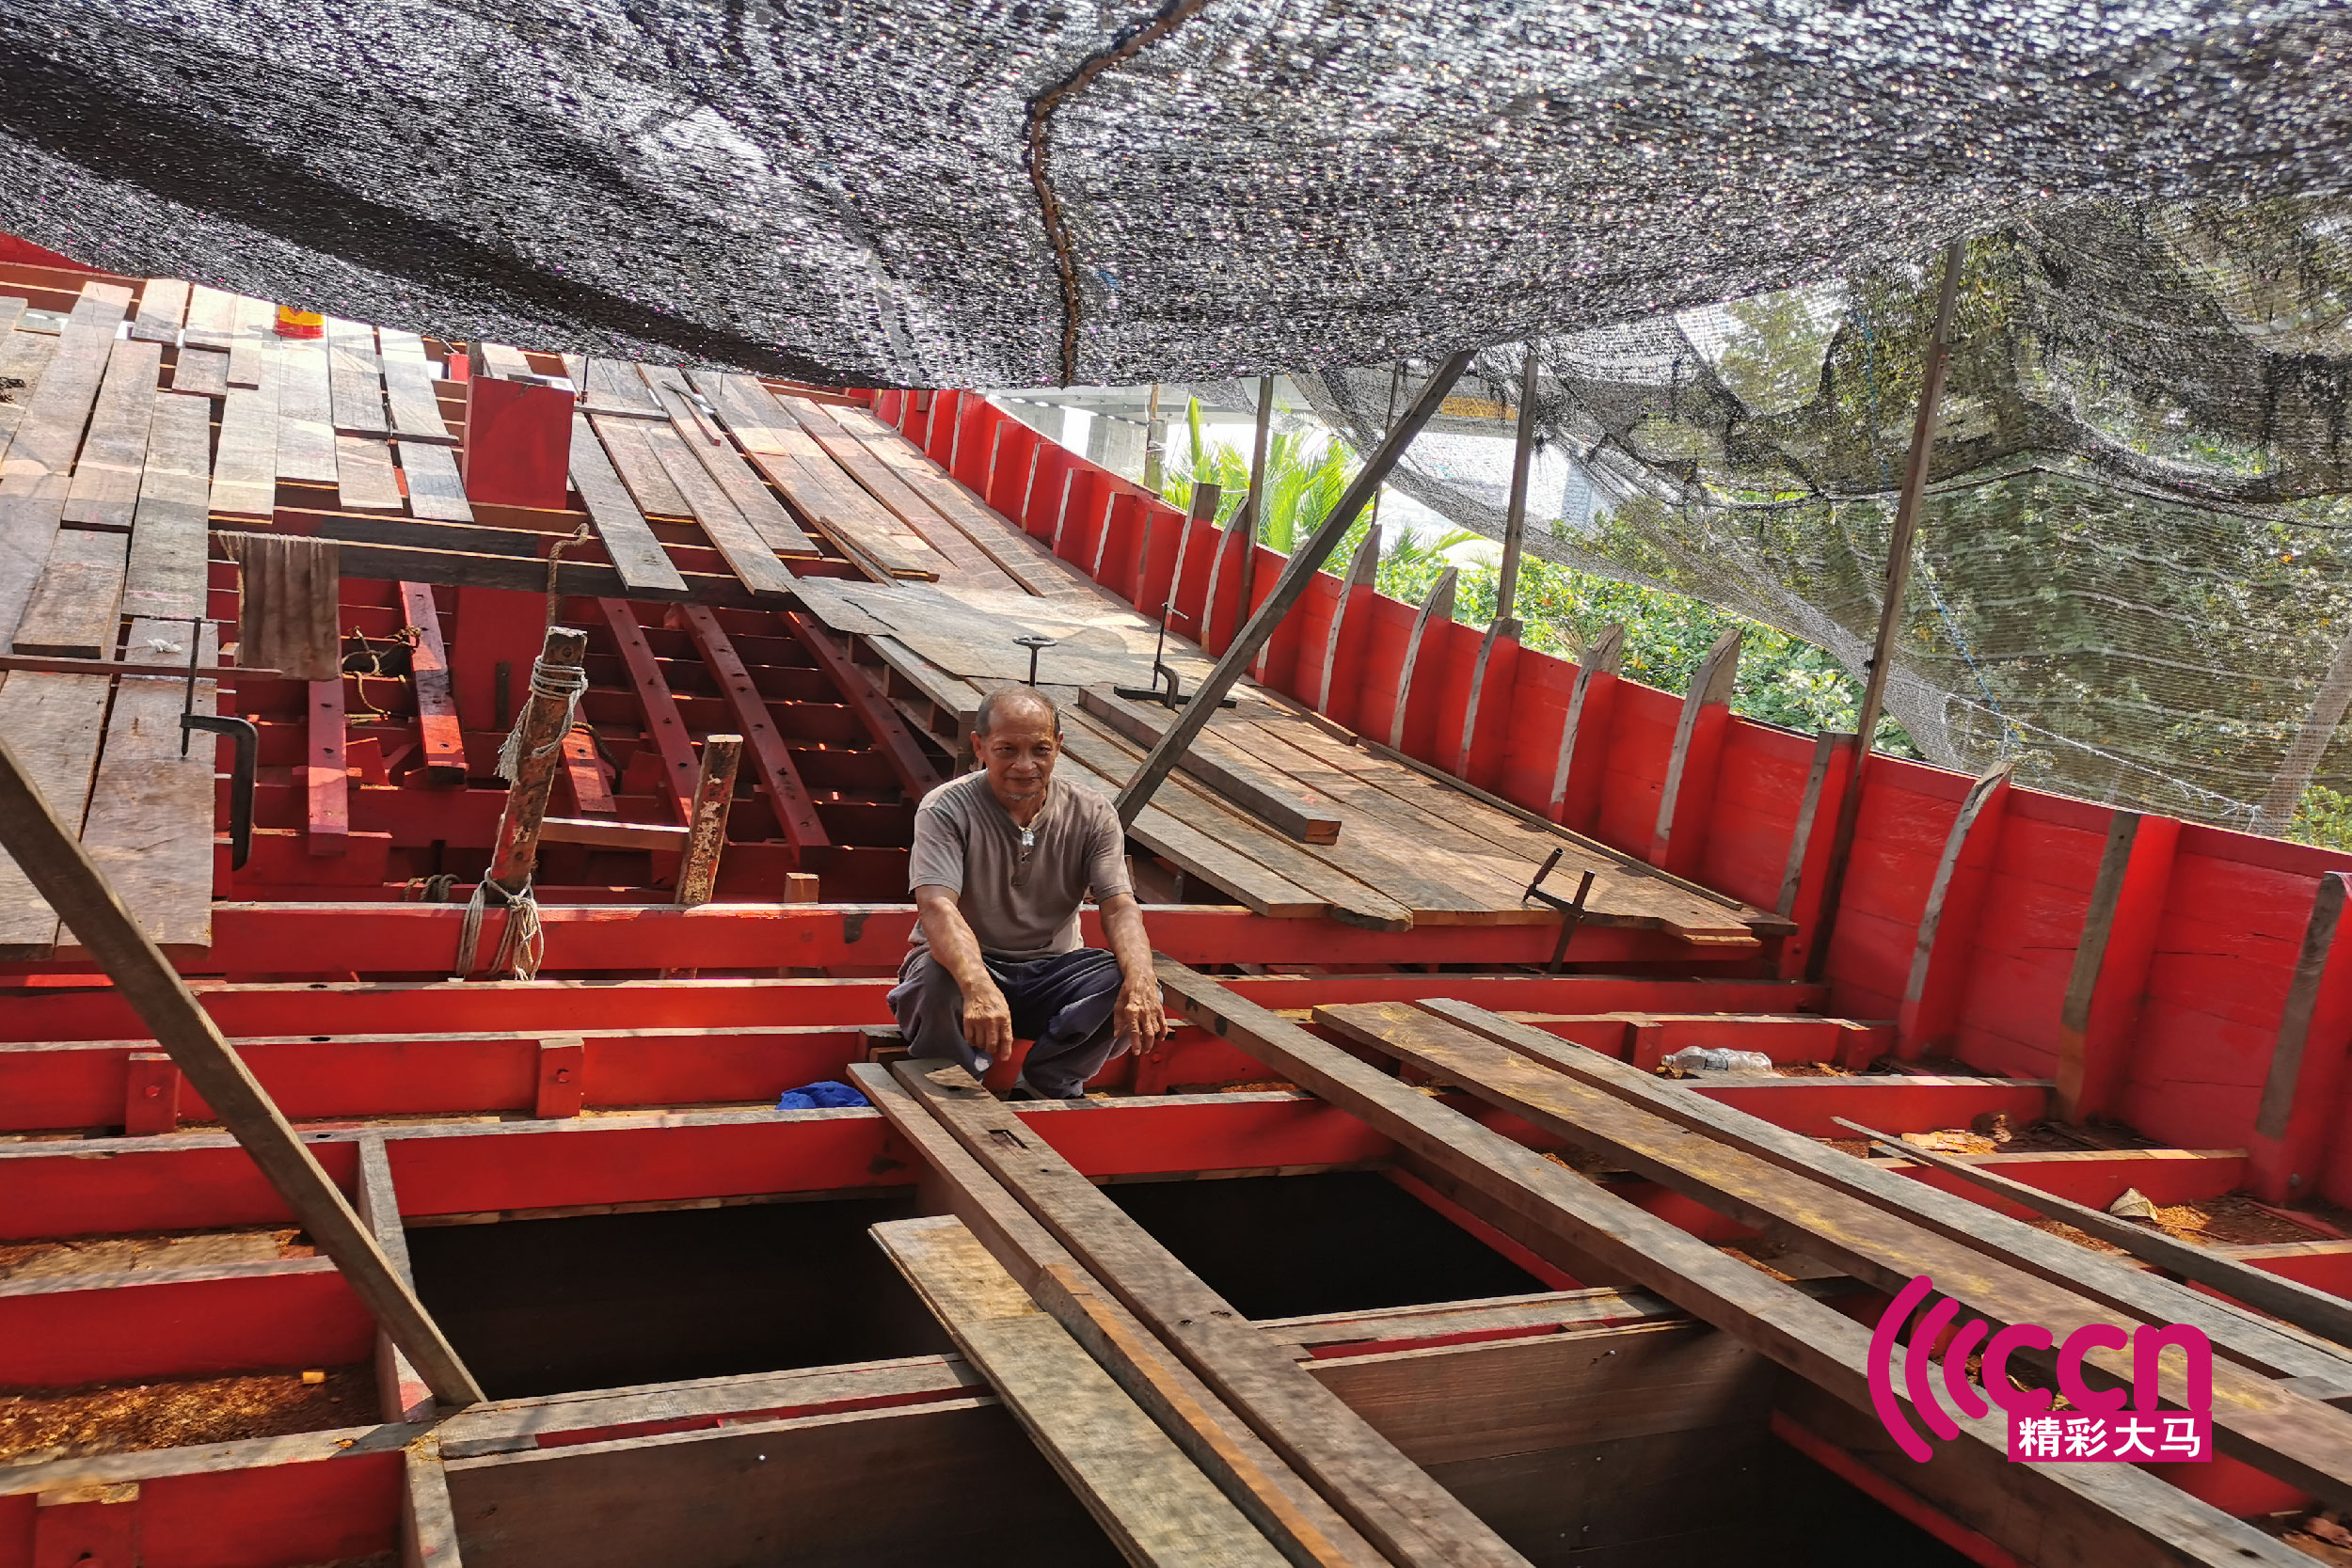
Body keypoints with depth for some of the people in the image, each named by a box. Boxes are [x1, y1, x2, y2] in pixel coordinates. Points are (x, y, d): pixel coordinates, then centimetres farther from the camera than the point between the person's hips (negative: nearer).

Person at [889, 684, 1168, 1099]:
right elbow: (937, 908, -29)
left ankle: (1042, 1088, -8)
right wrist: (979, 988, -50)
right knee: (937, 980, -37)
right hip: (967, 965, -2)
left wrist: (1140, 982, -36)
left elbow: (1120, 907, -13)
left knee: (1129, 988, -26)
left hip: (1050, 971, 3)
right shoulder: (946, 809, -14)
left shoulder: (1092, 814, -3)